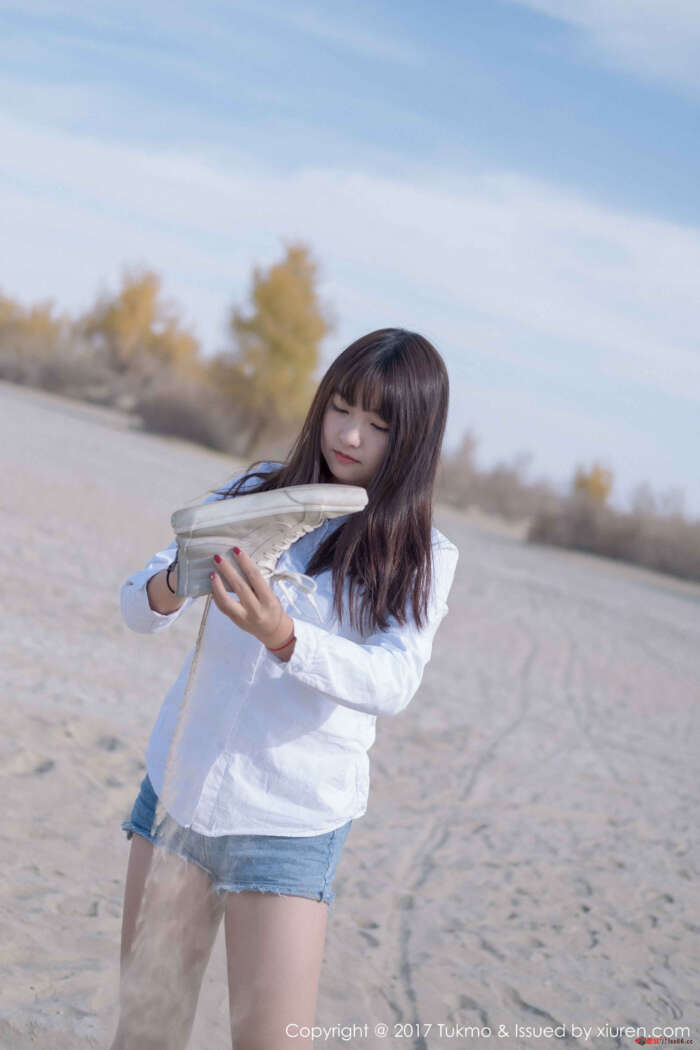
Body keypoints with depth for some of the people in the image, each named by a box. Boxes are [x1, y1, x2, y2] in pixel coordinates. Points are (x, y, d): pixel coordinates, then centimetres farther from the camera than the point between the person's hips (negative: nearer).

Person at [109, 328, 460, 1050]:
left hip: (290, 823, -3)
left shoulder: (419, 558, -3)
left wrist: (283, 636, -37)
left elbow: (393, 684, -19)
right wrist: (173, 583, -24)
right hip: (179, 791, 3)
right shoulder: (256, 494, 4)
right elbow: (137, 609, 0)